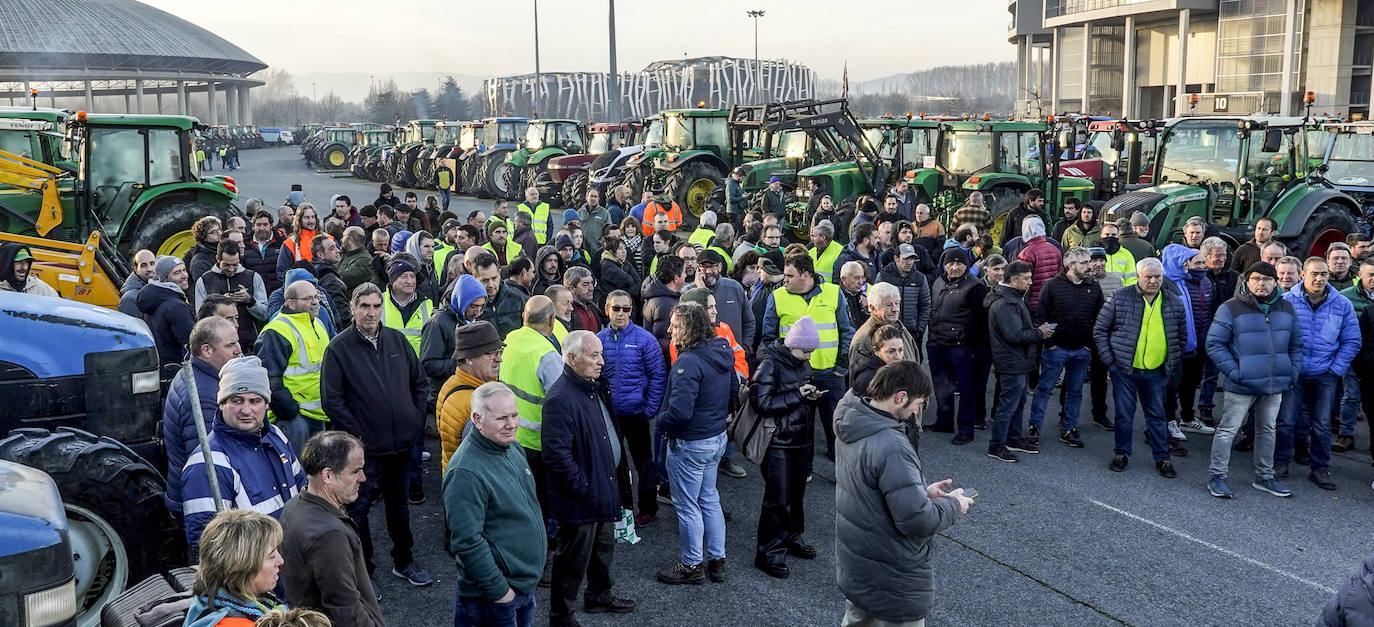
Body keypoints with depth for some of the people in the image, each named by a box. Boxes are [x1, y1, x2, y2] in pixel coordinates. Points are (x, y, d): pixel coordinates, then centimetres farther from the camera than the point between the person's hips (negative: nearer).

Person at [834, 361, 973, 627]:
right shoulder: (891, 447, -31)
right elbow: (918, 521, -29)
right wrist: (953, 504, -11)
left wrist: (922, 491, 6)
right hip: (892, 582, -9)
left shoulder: (852, 430, -1)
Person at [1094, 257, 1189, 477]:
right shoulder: (1120, 298, -5)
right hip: (1125, 369, -2)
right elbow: (1100, 330, 0)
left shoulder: (1174, 303, 4)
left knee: (1157, 415, 9)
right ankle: (1121, 454, 21)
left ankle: (1162, 458, 18)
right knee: (1124, 413, 7)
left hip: (1157, 371, 2)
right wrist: (1109, 360, -6)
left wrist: (1173, 365, 7)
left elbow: (1182, 336, 14)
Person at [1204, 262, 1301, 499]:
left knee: (1267, 430, 16)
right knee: (1227, 430, -2)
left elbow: (1296, 344, 17)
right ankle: (1217, 476, 7)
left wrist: (1293, 371, 4)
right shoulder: (1232, 308, -10)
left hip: (1276, 385, 6)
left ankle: (1264, 477, 29)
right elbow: (1214, 344, -10)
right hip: (1242, 384, -5)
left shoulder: (1286, 308, 7)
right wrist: (1233, 371, -16)